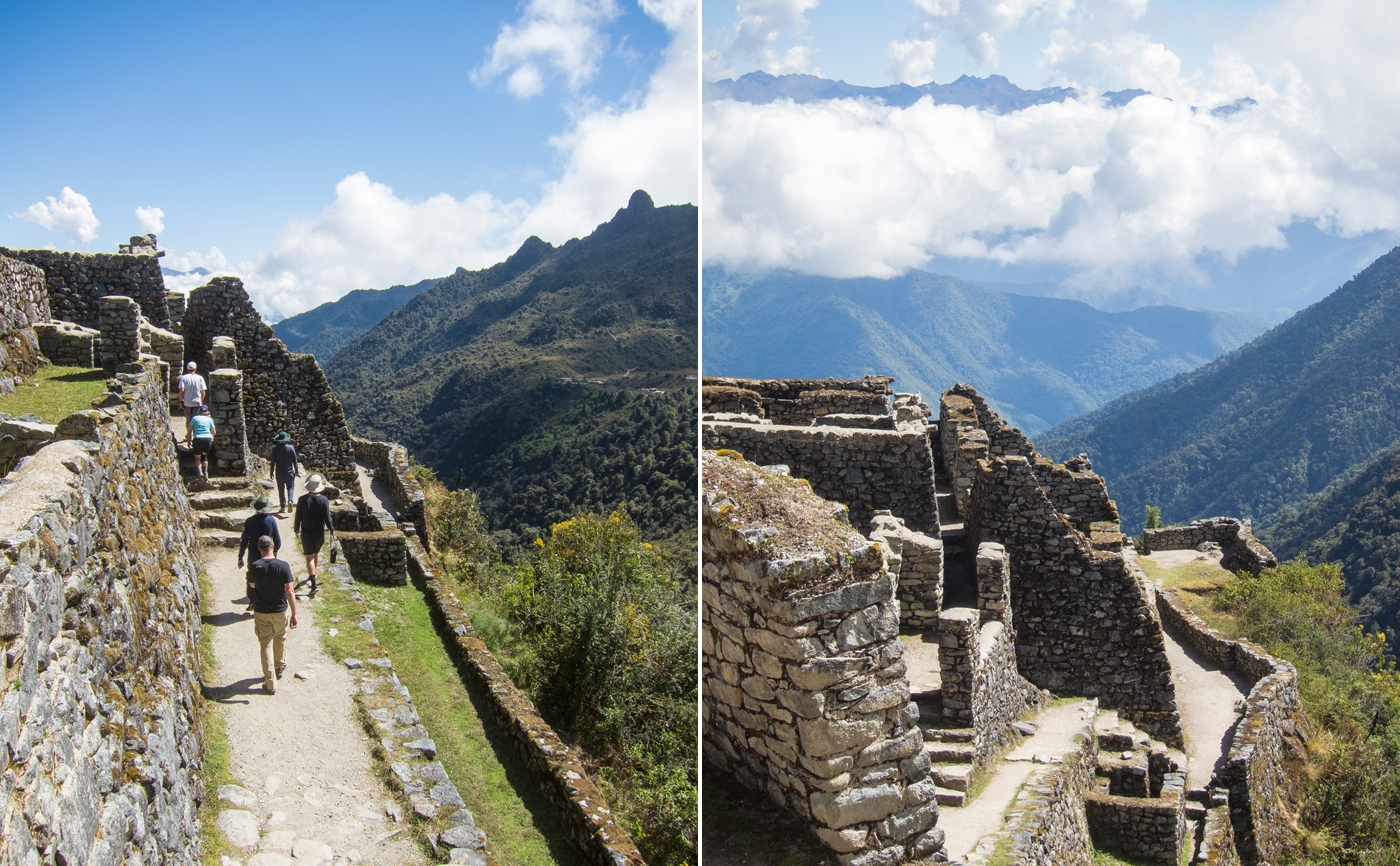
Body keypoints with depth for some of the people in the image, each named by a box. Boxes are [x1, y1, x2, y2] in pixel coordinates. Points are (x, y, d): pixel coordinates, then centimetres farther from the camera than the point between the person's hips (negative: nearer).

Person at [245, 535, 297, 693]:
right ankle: (280, 667, 47)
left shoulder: (254, 566, -13)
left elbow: (252, 586, 6)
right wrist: (294, 614, -11)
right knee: (280, 638, 26)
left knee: (265, 645, 7)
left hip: (261, 612, -1)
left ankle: (270, 684, 8)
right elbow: (289, 591, -15)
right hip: (280, 610, 1)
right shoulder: (283, 566, -16)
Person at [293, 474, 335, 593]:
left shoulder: (302, 500, -13)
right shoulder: (324, 500, -13)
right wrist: (332, 529, 7)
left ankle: (313, 582, -10)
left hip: (306, 533, -2)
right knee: (316, 553, 24)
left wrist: (296, 529, 11)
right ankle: (313, 573, 43)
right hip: (319, 533, 2)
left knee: (309, 557, 1)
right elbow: (327, 518, -9)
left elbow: (298, 517, -5)